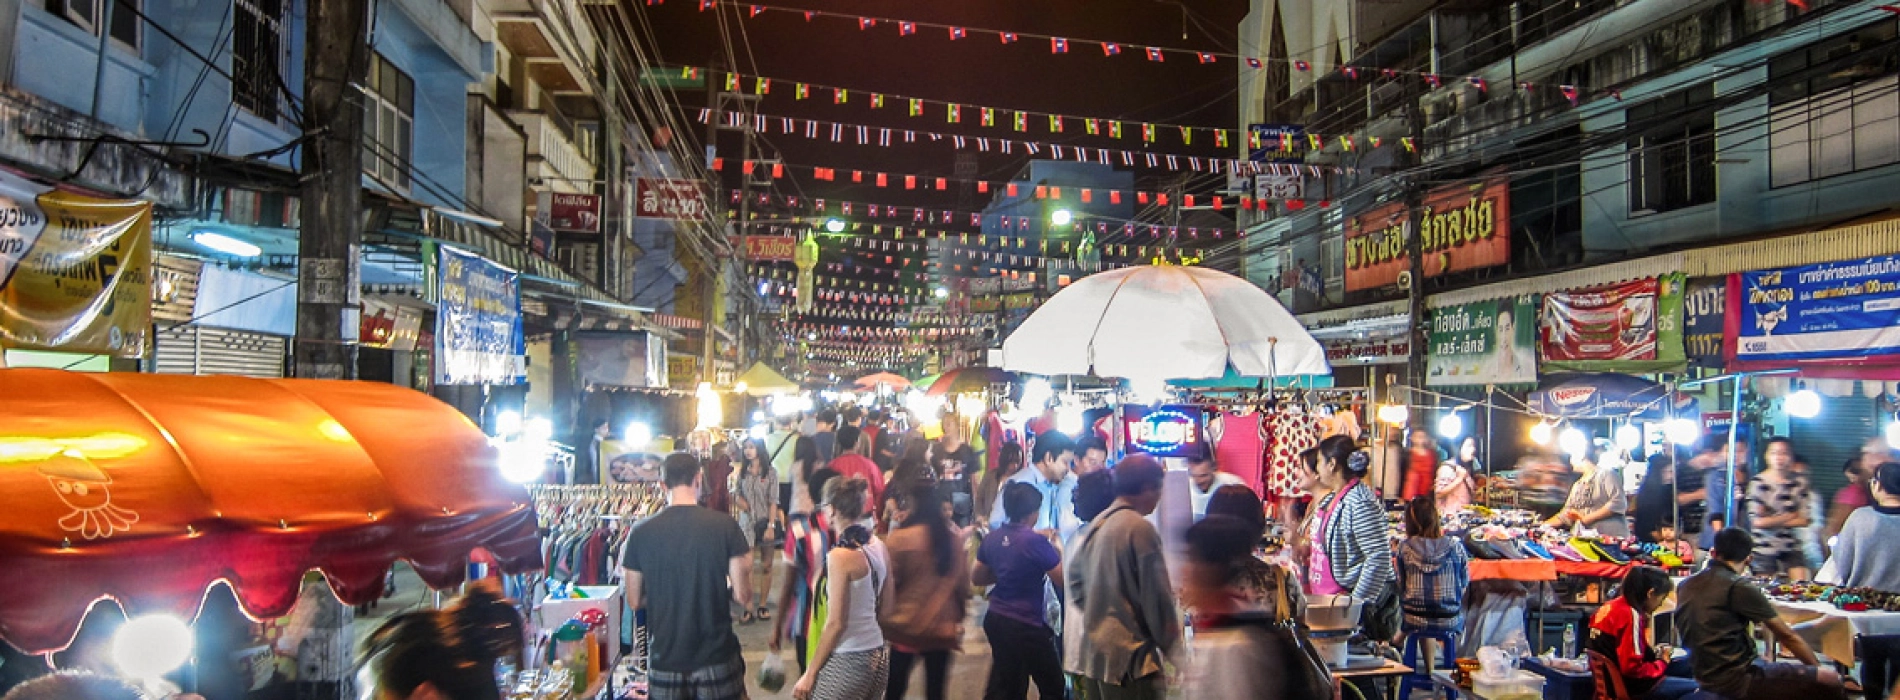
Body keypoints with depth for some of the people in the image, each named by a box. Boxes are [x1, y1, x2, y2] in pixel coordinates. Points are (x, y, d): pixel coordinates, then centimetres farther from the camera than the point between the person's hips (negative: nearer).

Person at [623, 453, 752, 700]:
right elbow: (742, 595, -9)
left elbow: (634, 602, 2)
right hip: (716, 658, -1)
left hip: (665, 660, 2)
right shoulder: (725, 526, -11)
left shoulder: (640, 532, -7)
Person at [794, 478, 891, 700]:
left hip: (848, 662, -7)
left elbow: (836, 623, -17)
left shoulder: (840, 556, -17)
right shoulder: (879, 546, 4)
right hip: (880, 656, 7)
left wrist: (810, 673, -10)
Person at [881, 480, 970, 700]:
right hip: (943, 627, 4)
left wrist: (884, 617, 10)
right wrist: (957, 618, 21)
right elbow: (963, 583, 9)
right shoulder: (954, 539, 1)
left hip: (907, 626, -4)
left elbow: (887, 583, -6)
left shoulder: (900, 539, -13)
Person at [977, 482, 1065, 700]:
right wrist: (1056, 551, 1)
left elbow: (976, 578, 13)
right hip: (1026, 626, -7)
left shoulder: (991, 538, 1)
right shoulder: (1034, 541, -20)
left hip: (995, 619, 7)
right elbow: (1064, 578, -14)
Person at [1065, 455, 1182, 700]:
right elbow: (1157, 598, -14)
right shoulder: (1140, 528, -16)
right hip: (1129, 655, -9)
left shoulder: (1096, 525, 9)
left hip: (1092, 652, 9)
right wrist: (1172, 649, -2)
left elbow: (1072, 577, 19)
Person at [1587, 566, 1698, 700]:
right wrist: (1662, 662, -6)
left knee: (1687, 663, 14)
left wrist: (1651, 651, 13)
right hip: (1630, 685, -9)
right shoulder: (1632, 615, -19)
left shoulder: (1612, 606, 6)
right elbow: (1633, 669, -22)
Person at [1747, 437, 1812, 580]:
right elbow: (1758, 522, -13)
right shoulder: (1757, 482, -9)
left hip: (1792, 547, 3)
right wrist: (1790, 516, -3)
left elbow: (1803, 520, -2)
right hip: (1764, 548, -3)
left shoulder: (1800, 482, 2)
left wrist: (1771, 520, -10)